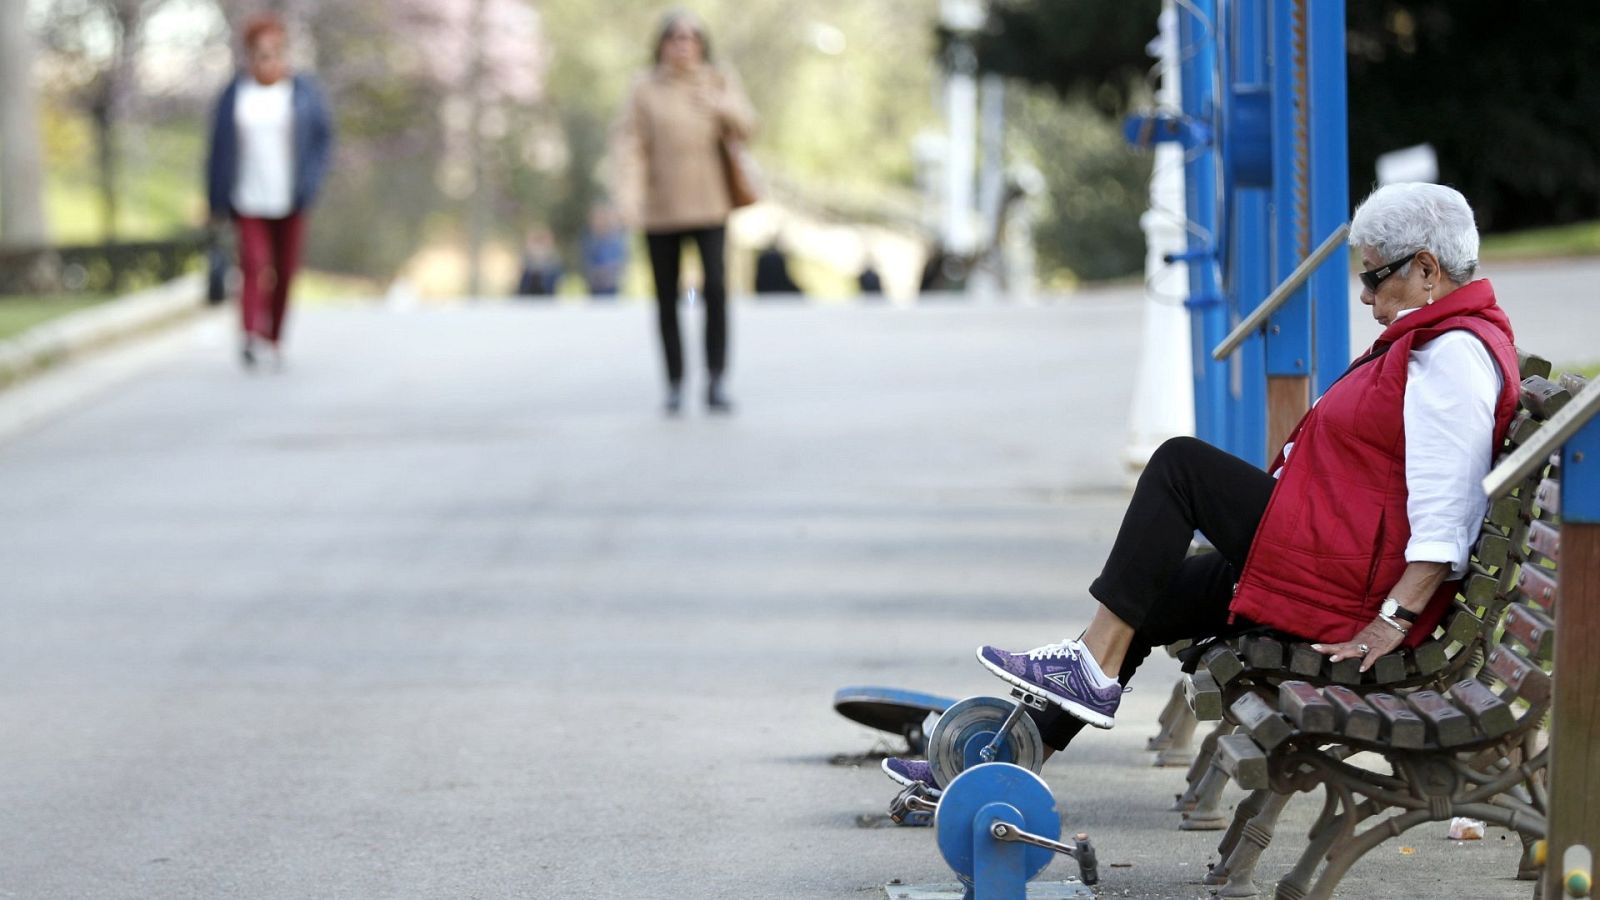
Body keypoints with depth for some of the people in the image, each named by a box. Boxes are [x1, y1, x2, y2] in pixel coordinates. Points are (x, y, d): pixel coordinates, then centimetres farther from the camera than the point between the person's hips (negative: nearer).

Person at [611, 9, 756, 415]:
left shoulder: (720, 81, 9)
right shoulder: (646, 89, 3)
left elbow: (745, 127, 1)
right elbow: (631, 141, -4)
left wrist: (721, 107, -21)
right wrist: (629, 187, -19)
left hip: (709, 204, 0)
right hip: (661, 210, 0)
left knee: (716, 287, -16)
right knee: (667, 299, 4)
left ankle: (716, 382, -16)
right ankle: (675, 385, 14)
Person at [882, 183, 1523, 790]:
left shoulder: (1455, 354, -18)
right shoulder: (1437, 338, 16)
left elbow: (1446, 514, -26)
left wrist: (1393, 621, -28)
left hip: (1343, 580, -11)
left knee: (1180, 465, -9)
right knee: (1151, 596, 13)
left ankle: (1094, 668, -8)